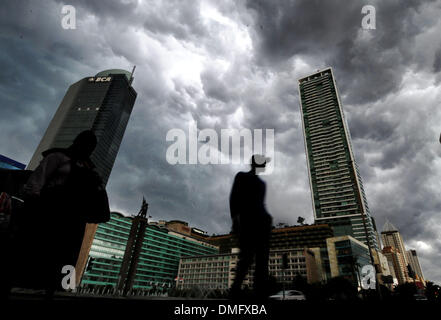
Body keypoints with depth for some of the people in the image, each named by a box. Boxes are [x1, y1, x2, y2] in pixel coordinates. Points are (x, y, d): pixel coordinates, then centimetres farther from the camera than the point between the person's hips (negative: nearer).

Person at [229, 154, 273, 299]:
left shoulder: (262, 183, 28)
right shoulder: (242, 177, 12)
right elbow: (234, 197, 0)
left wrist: (267, 218, 10)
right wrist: (235, 217, -14)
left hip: (262, 221, 6)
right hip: (247, 220, -6)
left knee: (262, 259, -3)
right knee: (247, 256, -14)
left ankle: (261, 293, -4)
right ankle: (235, 290, -6)